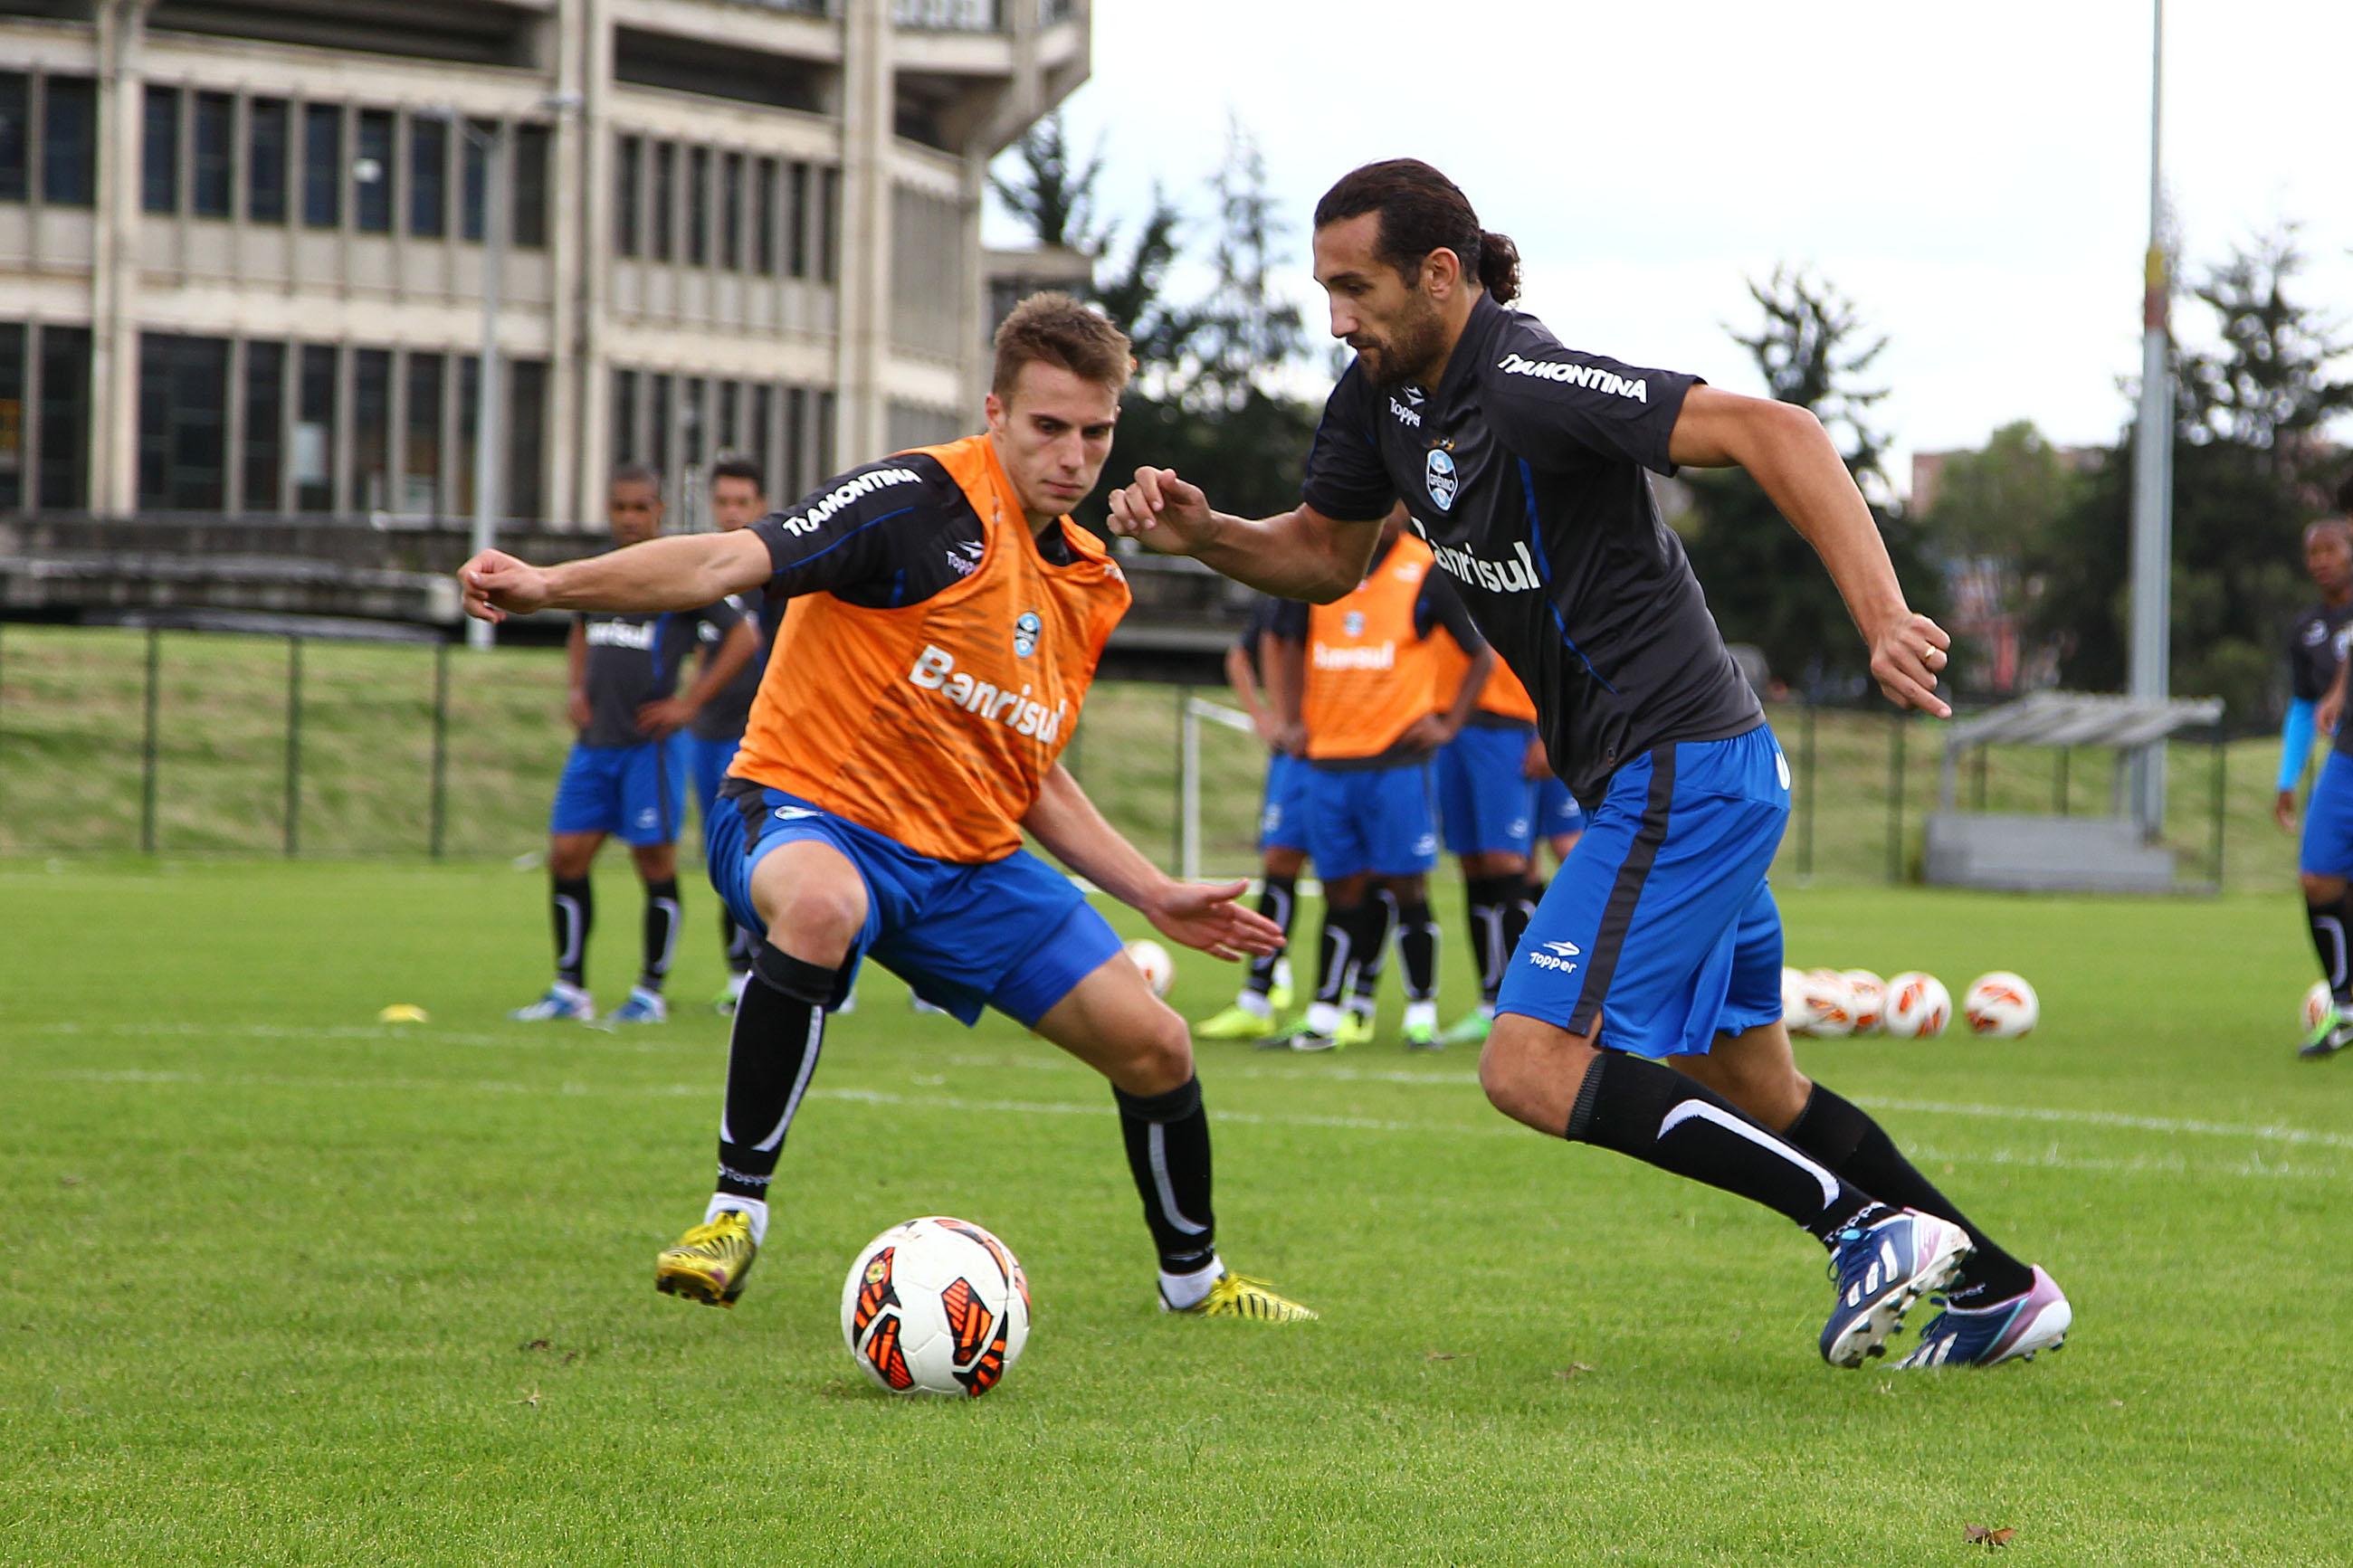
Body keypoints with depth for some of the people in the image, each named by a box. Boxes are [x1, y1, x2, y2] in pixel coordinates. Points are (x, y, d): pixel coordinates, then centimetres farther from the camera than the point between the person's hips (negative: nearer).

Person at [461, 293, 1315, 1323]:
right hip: (809, 812, -7)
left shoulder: (1092, 585, 9)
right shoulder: (923, 503, -15)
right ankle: (734, 1215, -31)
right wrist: (553, 585, -42)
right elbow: (731, 562, -28)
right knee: (819, 908, -43)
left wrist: (1154, 896, 19)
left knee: (1153, 1045, 3)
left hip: (969, 857, 7)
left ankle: (1194, 1278, 31)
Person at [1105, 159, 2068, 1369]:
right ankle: (2000, 1289, 29)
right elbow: (1325, 553, 21)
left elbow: (1773, 434, -28)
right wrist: (1201, 532, 0)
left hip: (1681, 781, -10)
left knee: (1532, 1069, -15)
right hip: (1674, 782, 10)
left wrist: (1882, 619, -36)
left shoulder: (1526, 386, -22)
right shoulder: (1387, 395, 6)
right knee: (1750, 1091, 19)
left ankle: (1873, 1225, -13)